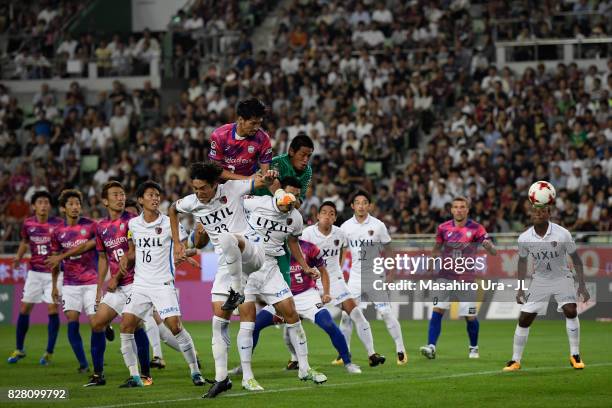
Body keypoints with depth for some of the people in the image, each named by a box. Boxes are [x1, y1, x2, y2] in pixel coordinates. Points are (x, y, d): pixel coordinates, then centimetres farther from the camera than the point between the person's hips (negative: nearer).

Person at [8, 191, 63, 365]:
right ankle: (19, 349, 18)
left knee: (53, 308, -9)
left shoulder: (58, 224, -10)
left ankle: (49, 353, 2)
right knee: (25, 308, 3)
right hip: (34, 271, 3)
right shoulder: (28, 223, 0)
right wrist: (18, 257, 5)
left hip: (53, 271, -3)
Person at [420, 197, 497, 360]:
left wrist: (488, 245, -31)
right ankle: (431, 347, -16)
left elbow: (493, 252, -9)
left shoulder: (476, 229, -5)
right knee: (437, 311, -14)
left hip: (466, 279, -2)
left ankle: (474, 348, 25)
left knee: (470, 317, 2)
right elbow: (436, 249, 19)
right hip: (446, 277, 2)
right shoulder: (444, 228, 3)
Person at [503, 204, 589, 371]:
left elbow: (575, 258, -8)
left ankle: (575, 355, -9)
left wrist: (582, 285, -11)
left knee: (571, 311, -22)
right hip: (539, 281, 2)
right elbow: (522, 261, 6)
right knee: (524, 319, -3)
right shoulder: (524, 238, -12)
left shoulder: (562, 234, -20)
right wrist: (520, 288, 6)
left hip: (562, 278, -2)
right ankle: (515, 361, 10)